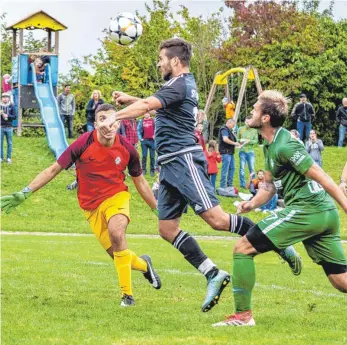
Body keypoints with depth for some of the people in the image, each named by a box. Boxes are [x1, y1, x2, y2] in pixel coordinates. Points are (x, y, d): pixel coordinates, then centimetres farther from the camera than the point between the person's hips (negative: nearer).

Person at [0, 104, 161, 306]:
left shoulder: (127, 149, -9)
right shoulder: (83, 144, -14)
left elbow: (140, 182, 7)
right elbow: (54, 170, -7)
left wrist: (157, 209, 10)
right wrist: (24, 194, -10)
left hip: (116, 195, -1)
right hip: (91, 205, 1)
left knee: (116, 232, -31)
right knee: (118, 254, -5)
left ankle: (127, 294, -21)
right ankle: (143, 264, 33)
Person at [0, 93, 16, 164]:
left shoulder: (11, 106, 1)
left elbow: (14, 116, -2)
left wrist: (7, 116, -18)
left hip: (9, 127, 0)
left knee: (9, 143, 6)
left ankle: (9, 158, 14)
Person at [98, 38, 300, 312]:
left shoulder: (179, 86, -10)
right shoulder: (185, 84, 21)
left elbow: (146, 106, -23)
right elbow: (154, 104, 38)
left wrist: (114, 117, -24)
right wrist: (129, 99, 27)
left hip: (184, 160, -10)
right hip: (172, 165, 10)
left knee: (216, 219, -17)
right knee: (167, 229, 3)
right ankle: (214, 275, 1)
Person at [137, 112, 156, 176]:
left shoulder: (153, 121, 2)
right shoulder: (141, 121, 7)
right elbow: (139, 130, 7)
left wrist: (155, 135, -11)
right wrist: (140, 138, -3)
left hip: (152, 140, -1)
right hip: (144, 140, 1)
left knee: (152, 156, 3)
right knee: (144, 156, 3)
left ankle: (152, 170, 8)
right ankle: (143, 169, 9)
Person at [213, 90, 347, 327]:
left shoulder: (285, 145, -12)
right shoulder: (270, 145, 18)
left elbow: (323, 179, -15)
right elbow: (270, 184, 26)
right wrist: (253, 204, 7)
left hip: (305, 210, -10)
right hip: (326, 215, 10)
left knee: (243, 249, -2)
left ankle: (243, 315, 3)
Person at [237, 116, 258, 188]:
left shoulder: (254, 130, 2)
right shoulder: (240, 129, 3)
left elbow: (256, 141, -1)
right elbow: (237, 139, 7)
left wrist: (249, 141, -18)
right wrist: (240, 140, -15)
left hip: (250, 151, 0)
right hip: (242, 151, 0)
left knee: (252, 168, 3)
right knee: (242, 168, 3)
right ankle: (242, 184, 10)